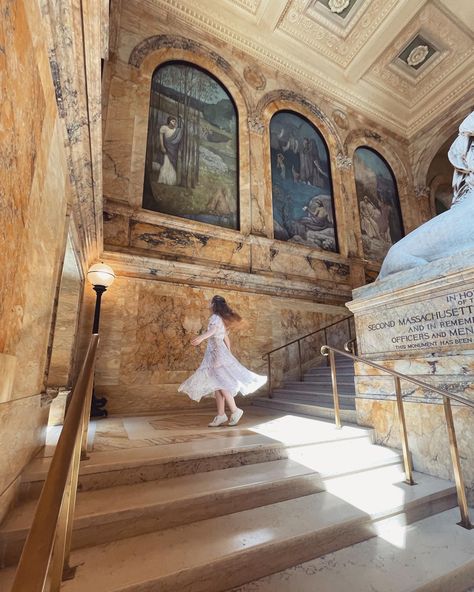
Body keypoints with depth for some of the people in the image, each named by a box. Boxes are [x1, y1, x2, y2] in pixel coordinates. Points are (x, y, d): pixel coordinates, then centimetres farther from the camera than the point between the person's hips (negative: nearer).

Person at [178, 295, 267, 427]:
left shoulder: (215, 317, -7)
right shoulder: (222, 319, 19)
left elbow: (213, 329, -29)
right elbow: (226, 338, 22)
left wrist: (201, 337, -45)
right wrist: (228, 354, 25)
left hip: (217, 351, -9)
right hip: (216, 353, 9)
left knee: (220, 383, -8)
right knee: (217, 384, 5)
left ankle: (235, 410, -4)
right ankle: (221, 415, 6)